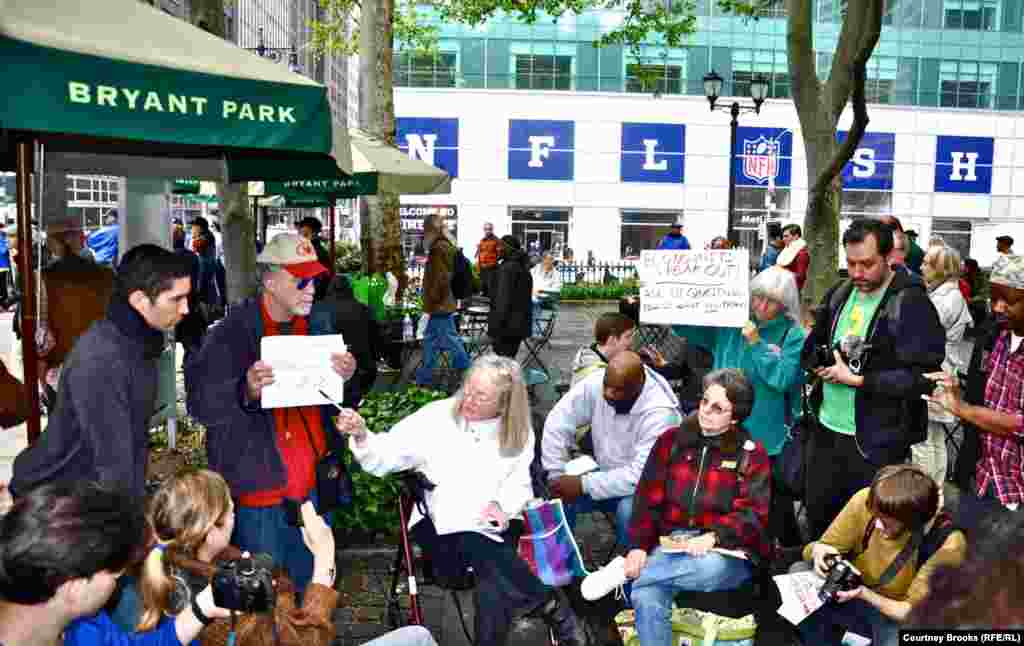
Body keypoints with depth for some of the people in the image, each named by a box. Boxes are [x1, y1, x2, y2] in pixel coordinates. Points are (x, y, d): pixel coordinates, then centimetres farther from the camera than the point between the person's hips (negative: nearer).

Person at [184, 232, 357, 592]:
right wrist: (246, 392, -32)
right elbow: (200, 405, -14)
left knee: (310, 588, 19)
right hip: (259, 488, -5)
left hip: (312, 485, 5)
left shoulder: (318, 324, 5)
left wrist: (346, 377, -10)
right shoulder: (232, 334, -12)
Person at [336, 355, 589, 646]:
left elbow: (518, 485, 11)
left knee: (495, 588, -30)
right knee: (490, 558, -32)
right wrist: (362, 436, -30)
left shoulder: (520, 435, 2)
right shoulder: (437, 417, -6)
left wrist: (502, 505, -11)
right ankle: (551, 604, -11)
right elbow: (385, 456, -9)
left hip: (492, 532, 2)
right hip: (441, 529, -2)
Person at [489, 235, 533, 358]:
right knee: (510, 357, 15)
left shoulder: (507, 268, -14)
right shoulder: (523, 268, 14)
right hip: (520, 324, 9)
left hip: (507, 325, -9)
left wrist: (497, 324, -17)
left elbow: (503, 299, -18)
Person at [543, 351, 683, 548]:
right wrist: (556, 476, -17)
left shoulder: (660, 413, -30)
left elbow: (641, 476, -32)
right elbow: (557, 423, -11)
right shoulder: (595, 384, -18)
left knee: (629, 509, -34)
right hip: (606, 474, 5)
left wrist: (584, 485, -29)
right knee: (559, 497, -16)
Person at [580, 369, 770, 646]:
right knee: (645, 597, -31)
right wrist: (639, 546, -12)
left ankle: (624, 571, -21)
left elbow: (752, 514, -7)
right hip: (672, 544, 2)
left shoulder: (751, 454, 1)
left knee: (710, 568, -39)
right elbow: (648, 498, 3)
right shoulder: (672, 440, 8)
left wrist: (714, 536, -25)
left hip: (727, 552, -1)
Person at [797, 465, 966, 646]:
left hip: (897, 617, -3)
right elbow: (823, 547, -7)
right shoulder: (864, 501, -21)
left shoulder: (947, 544, -26)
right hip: (852, 599, 3)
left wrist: (864, 594, -30)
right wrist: (817, 550, -30)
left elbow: (914, 612, -16)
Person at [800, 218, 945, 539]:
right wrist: (827, 359, -8)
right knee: (817, 518, 20)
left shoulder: (911, 304, -14)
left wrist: (856, 379, -19)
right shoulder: (839, 294, 8)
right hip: (827, 431, 7)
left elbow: (922, 377, -20)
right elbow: (810, 350, 14)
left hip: (877, 442, -6)